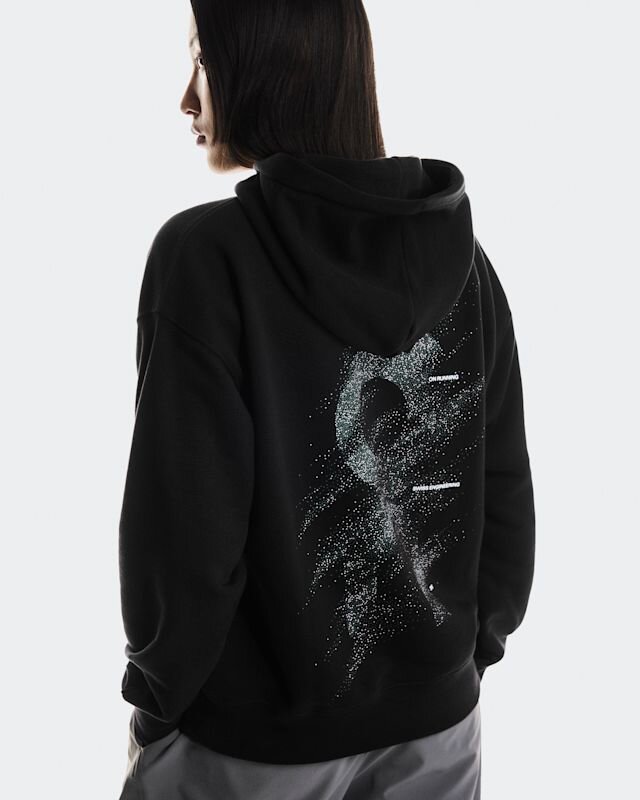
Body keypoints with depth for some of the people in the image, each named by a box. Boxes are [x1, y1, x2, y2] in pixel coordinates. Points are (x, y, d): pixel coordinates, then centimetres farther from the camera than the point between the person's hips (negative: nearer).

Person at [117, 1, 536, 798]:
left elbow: (185, 526, -18)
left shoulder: (206, 253, -19)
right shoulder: (463, 255, -4)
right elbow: (506, 494, 1)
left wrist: (157, 696, -3)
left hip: (256, 733, -4)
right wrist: (476, 644, 14)